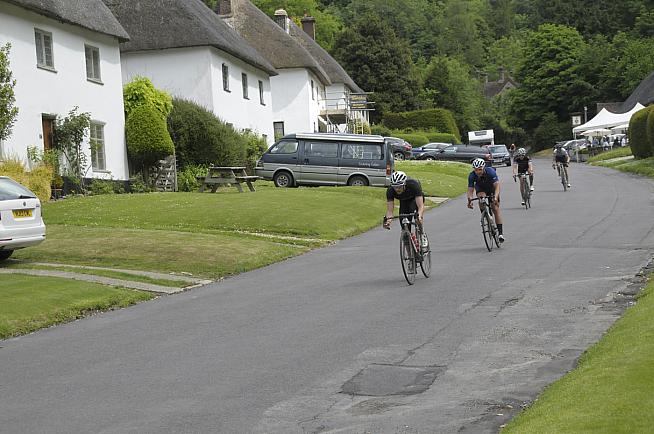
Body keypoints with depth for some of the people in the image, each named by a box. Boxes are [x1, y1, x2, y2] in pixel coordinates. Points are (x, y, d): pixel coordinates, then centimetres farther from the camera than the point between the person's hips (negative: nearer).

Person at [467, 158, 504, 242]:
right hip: (480, 188, 1)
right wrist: (469, 199, -50)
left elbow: (497, 186, -40)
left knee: (496, 208, -10)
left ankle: (500, 232, -7)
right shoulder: (472, 176, -29)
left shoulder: (491, 172, -35)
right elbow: (470, 189, -31)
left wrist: (496, 197, -57)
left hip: (492, 187, -1)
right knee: (481, 197, -33)